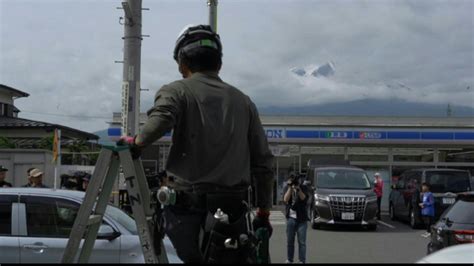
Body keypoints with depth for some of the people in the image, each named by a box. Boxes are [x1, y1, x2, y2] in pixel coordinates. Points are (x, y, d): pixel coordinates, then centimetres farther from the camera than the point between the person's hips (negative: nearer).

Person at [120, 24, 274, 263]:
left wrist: (136, 143, -4)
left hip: (188, 207, -3)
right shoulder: (243, 101, 12)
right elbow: (263, 163, 12)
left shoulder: (177, 91, 0)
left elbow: (160, 120, -23)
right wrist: (263, 212, 18)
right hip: (234, 210, 4)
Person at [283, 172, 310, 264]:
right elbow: (285, 200, -10)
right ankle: (289, 260, 15)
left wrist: (298, 188, -25)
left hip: (302, 218, -1)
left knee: (302, 242, -3)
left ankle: (302, 261, 0)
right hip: (291, 218, 2)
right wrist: (290, 187, -16)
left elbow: (304, 198, -15)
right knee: (290, 241, 6)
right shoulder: (286, 188, 5)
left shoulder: (304, 188, 1)